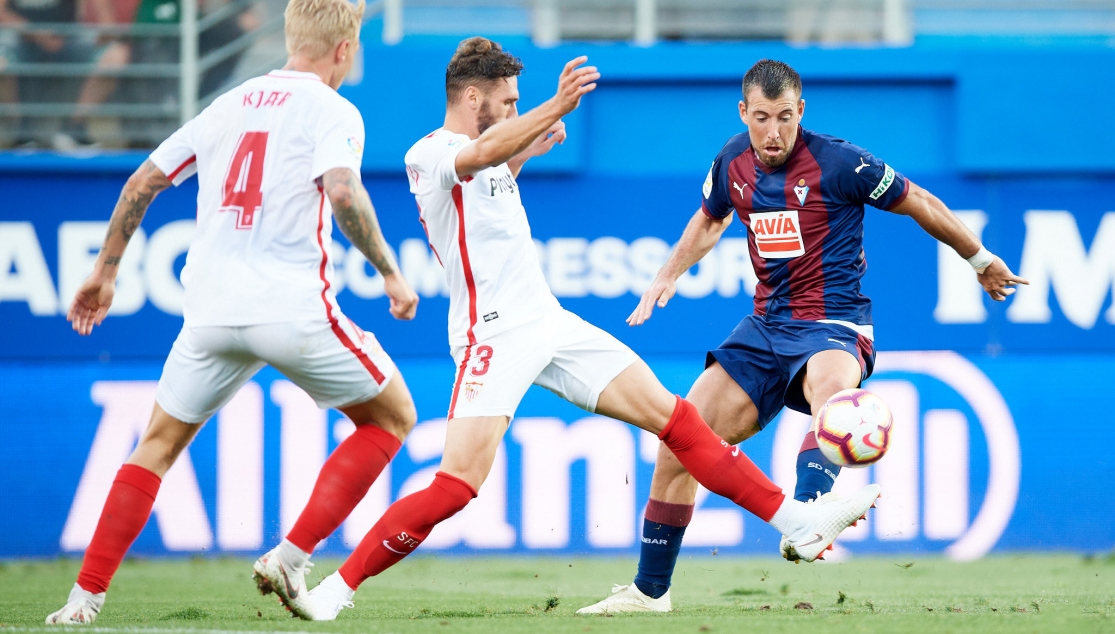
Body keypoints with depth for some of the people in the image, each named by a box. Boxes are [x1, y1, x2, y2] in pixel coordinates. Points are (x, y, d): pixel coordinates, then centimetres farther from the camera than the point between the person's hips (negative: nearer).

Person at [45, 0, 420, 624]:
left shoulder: (229, 105, 17)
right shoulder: (331, 111, -1)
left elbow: (143, 182, 19)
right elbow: (342, 192, -20)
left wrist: (105, 270, 28)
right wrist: (390, 272, -10)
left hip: (210, 310, 5)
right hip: (294, 309, -5)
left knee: (159, 444, 18)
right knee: (393, 416, 14)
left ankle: (87, 596, 6)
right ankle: (291, 557, 1)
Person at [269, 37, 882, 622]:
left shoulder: (486, 158, 16)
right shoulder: (428, 154, -11)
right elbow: (478, 155, -34)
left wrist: (522, 153, 28)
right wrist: (555, 108, -46)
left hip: (550, 323, 9)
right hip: (493, 334, -9)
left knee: (671, 414, 5)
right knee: (456, 485, -20)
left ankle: (797, 522, 8)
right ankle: (338, 587, -10)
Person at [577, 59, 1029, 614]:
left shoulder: (837, 162, -12)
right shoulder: (733, 162, 5)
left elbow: (919, 204, 1)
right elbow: (710, 218, 28)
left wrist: (981, 261, 10)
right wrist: (668, 276, 17)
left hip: (832, 328, -6)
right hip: (766, 329, 6)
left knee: (829, 381, -43)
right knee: (677, 447, 0)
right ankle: (649, 590, 16)